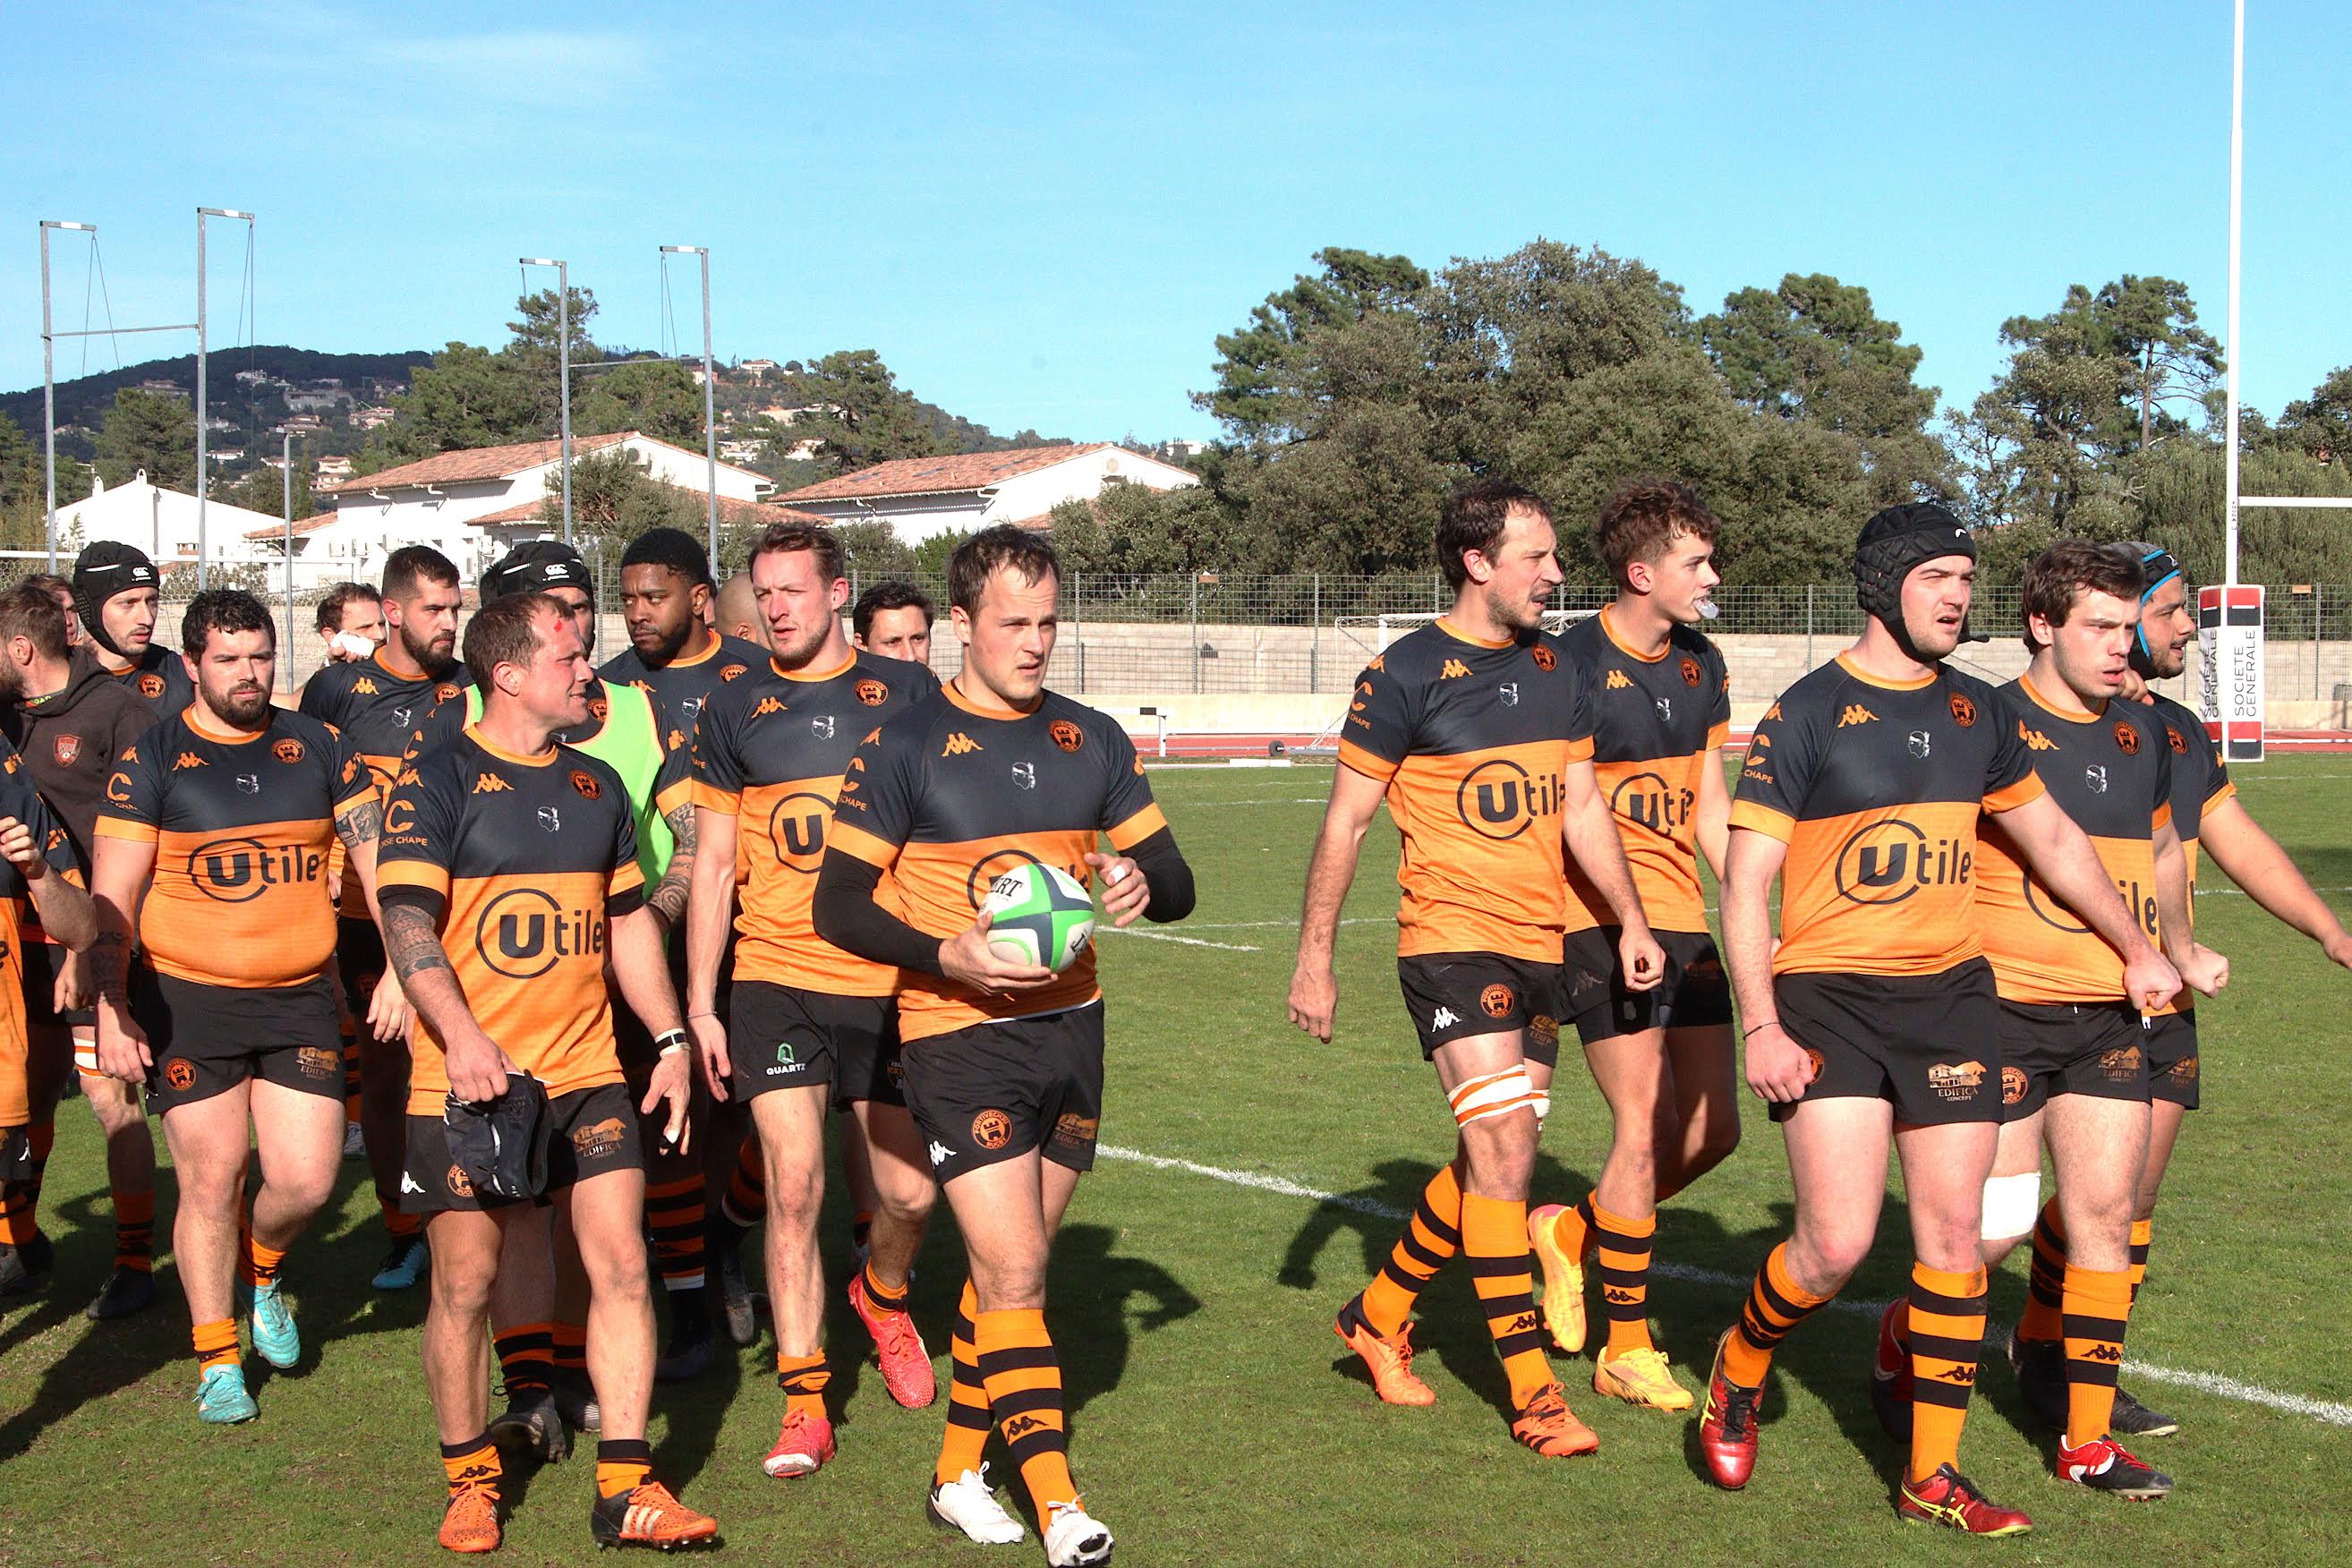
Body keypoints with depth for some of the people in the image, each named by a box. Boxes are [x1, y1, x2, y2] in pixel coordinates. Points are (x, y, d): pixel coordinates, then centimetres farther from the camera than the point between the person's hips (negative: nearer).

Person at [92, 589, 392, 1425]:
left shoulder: (316, 747, 7)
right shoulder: (151, 760, -1)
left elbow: (377, 860, 5)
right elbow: (112, 900, -2)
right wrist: (112, 1010, -10)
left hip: (300, 996, 2)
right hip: (188, 1001, -2)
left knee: (306, 1180, -3)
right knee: (210, 1181, 2)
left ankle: (262, 1270, 32)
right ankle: (218, 1360, 18)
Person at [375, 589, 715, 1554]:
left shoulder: (594, 785, 14)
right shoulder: (439, 779, -5)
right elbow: (406, 917, -14)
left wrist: (670, 1039, 14)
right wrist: (461, 1035, -28)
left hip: (587, 1071, 5)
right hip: (468, 1078, -4)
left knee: (620, 1264, -3)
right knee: (466, 1283, 3)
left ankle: (625, 1491, 4)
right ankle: (470, 1481, 22)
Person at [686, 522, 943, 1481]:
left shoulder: (906, 693, 3)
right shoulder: (736, 710, 6)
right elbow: (713, 865, 9)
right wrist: (700, 1005, 4)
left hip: (891, 982, 0)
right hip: (775, 981, 0)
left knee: (910, 1193, 4)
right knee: (793, 1188, -7)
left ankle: (883, 1295, 37)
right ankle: (803, 1402, 2)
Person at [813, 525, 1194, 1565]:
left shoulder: (1092, 740, 8)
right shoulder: (903, 748, -6)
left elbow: (1173, 878, 12)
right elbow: (838, 904, -7)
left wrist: (1143, 885, -12)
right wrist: (951, 957, -21)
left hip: (1069, 1026, 5)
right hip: (959, 1037, -5)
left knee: (1013, 1270, 12)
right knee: (1011, 1273, -10)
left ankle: (958, 1471, 26)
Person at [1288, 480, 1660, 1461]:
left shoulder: (1560, 670, 10)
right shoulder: (1406, 673, -8)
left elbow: (1582, 806, 16)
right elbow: (1344, 822, -3)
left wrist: (1629, 918, 5)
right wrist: (1314, 962, -4)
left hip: (1542, 945, 7)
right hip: (1451, 938, -7)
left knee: (1494, 1156, 12)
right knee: (1503, 1148, -14)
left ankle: (1379, 1315, 32)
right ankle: (1532, 1393, -7)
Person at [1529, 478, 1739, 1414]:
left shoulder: (1702, 665, 12)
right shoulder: (1574, 662, -11)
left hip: (1682, 918, 8)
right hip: (1602, 921, -7)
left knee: (1712, 1129, 7)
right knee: (1647, 1128, -7)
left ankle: (1570, 1232, 30)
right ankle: (1627, 1352, 8)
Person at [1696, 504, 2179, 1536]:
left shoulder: (1977, 712, 10)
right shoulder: (1807, 713, -7)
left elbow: (2052, 838, 24)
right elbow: (1746, 880, -9)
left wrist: (2138, 948, 30)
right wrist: (1761, 1027, -16)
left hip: (1951, 994, 5)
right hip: (1830, 997, -5)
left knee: (1954, 1233, 2)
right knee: (1837, 1242, -12)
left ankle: (1933, 1478, 14)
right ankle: (1739, 1371, 19)